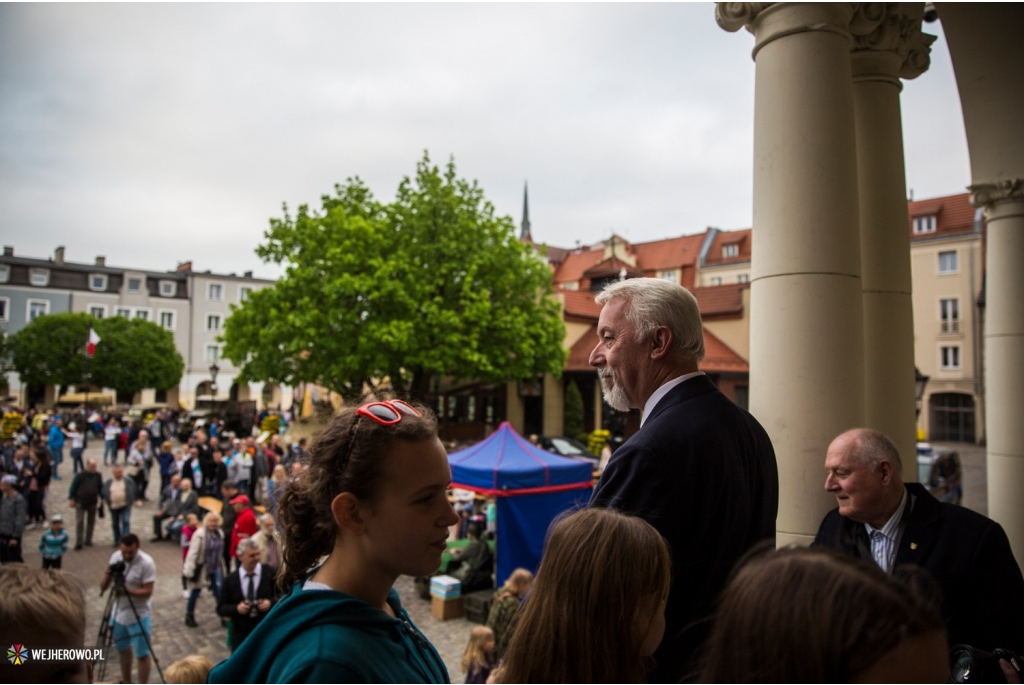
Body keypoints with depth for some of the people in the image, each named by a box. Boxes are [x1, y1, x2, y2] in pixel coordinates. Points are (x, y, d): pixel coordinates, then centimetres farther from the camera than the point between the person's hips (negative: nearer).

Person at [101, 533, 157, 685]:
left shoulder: (146, 563, -22)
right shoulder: (115, 557, -5)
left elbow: (147, 592, -22)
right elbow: (103, 587, 0)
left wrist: (127, 591, -36)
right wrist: (107, 576, -21)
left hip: (138, 616, -6)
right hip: (118, 613, 7)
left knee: (142, 654, 1)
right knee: (122, 648, 24)